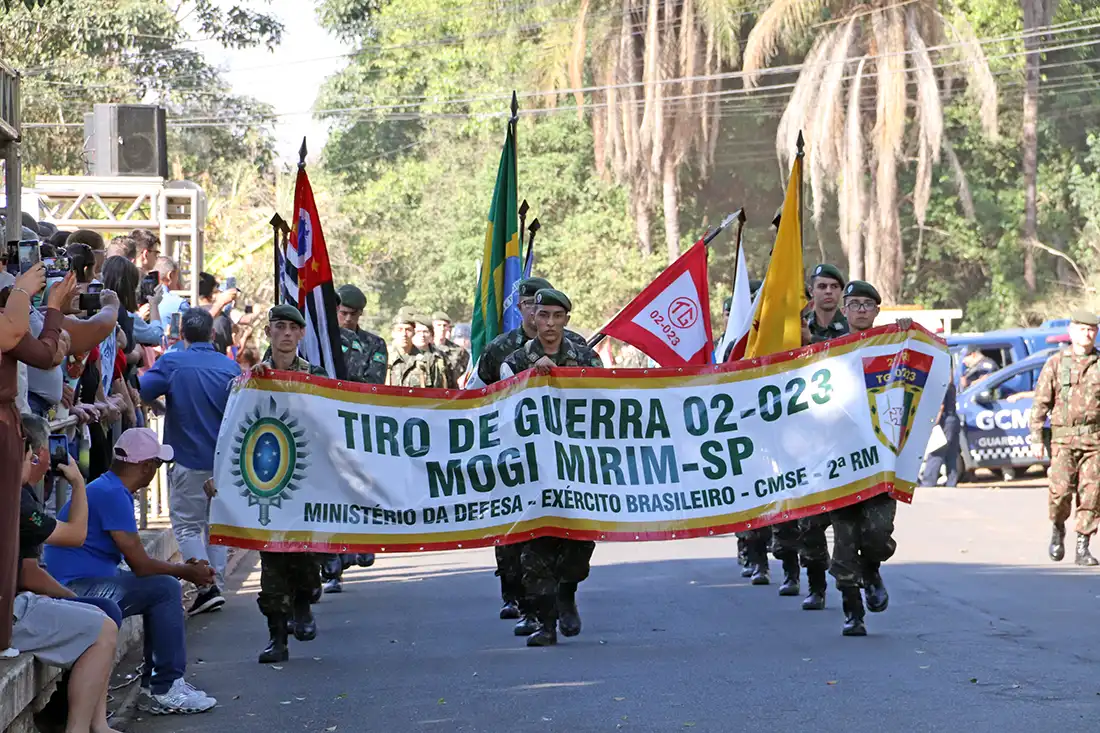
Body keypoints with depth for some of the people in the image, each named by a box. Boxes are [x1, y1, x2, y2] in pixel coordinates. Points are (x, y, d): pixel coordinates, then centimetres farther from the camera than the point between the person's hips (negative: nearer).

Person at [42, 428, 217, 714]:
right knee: (165, 589, -15)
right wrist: (187, 572, -3)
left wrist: (184, 568, 14)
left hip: (83, 585, 11)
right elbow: (140, 565, -17)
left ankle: (154, 684, 16)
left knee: (163, 585, 18)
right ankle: (164, 691, -10)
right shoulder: (112, 494, -17)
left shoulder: (110, 489, 16)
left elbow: (137, 562, 20)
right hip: (75, 590, -11)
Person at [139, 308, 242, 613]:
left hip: (189, 459, -4)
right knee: (216, 523, 17)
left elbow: (140, 393, -18)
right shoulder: (231, 367, 1)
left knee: (187, 525, 2)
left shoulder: (171, 363, -10)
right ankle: (217, 585, 17)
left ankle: (207, 586, -12)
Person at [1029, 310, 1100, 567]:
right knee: (1061, 489, -12)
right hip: (1063, 437, -1)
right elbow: (1040, 403, 4)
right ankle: (1058, 528, 17)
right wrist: (1036, 438, -2)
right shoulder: (1056, 363, 5)